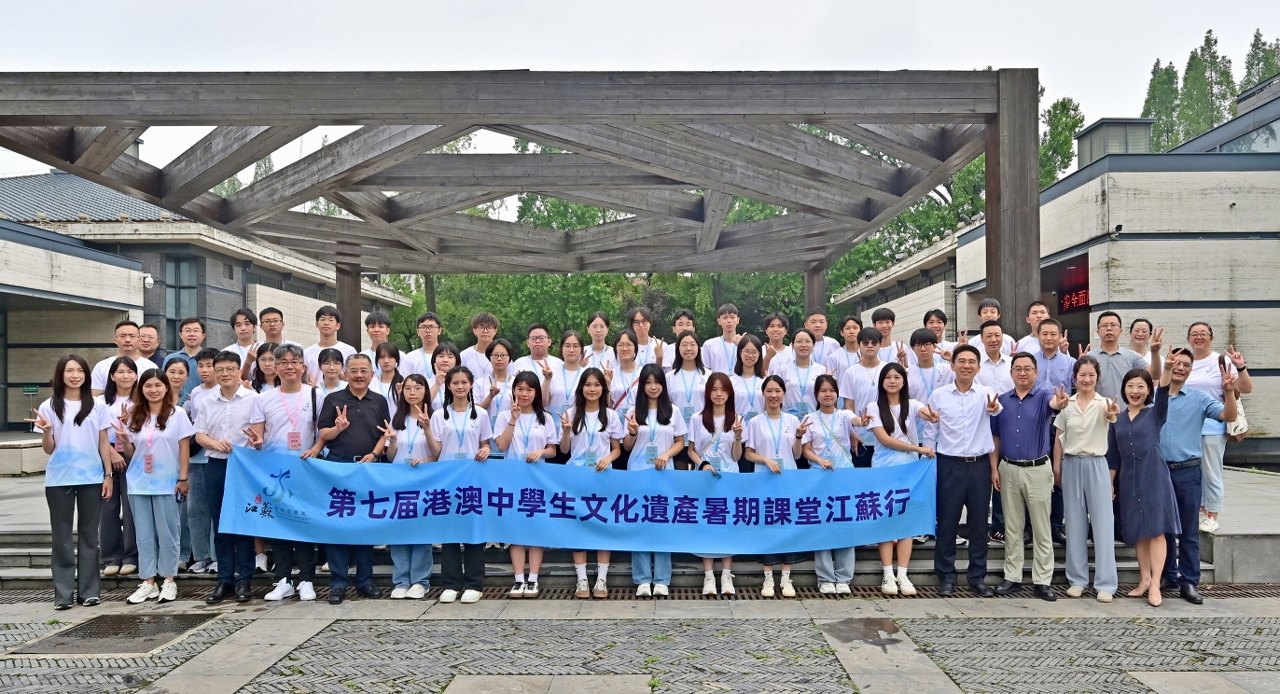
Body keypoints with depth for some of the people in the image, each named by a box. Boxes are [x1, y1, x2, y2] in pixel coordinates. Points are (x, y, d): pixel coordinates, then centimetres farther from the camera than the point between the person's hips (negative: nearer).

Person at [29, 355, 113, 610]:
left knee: (89, 535, 6)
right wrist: (46, 430, -18)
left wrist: (108, 475, 1)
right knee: (62, 536, 3)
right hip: (59, 481, 0)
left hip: (91, 479, 1)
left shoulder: (98, 407, 4)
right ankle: (63, 593, 8)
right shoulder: (49, 406, 1)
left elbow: (103, 444, 6)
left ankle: (89, 590, 12)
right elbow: (48, 449, 1)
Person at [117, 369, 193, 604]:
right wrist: (124, 440, -9)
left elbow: (184, 448, -3)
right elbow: (131, 453, 12)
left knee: (167, 532, 1)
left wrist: (183, 479, -8)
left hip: (167, 483, -4)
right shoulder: (134, 416, 8)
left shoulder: (177, 414, -2)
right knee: (144, 533, 6)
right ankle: (148, 582, 11)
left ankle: (169, 581, 9)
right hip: (138, 483, 4)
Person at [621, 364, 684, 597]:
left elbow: (680, 442, 6)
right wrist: (632, 432, -13)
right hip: (637, 473, 0)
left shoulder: (673, 411, 4)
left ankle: (661, 580, 5)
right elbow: (627, 447, 7)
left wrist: (667, 454, -12)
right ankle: (642, 579, 6)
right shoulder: (634, 411, 4)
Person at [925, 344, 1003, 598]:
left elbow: (998, 410, -24)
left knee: (979, 522, 8)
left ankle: (978, 577, 20)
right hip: (949, 464, 0)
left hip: (980, 464, 1)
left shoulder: (987, 394, 0)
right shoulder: (938, 395, 2)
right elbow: (929, 432, 6)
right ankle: (946, 577, 15)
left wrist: (993, 408, -47)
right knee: (947, 522, 4)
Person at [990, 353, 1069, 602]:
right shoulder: (1002, 400, 6)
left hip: (1038, 470, -3)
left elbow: (1054, 402, -30)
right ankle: (1012, 578, 19)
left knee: (1042, 528, 4)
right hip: (1009, 469, 3)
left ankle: (1042, 581, 11)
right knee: (1012, 528, 10)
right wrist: (994, 468, 2)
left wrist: (1060, 403, -54)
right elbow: (995, 437, 10)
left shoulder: (1044, 396, -4)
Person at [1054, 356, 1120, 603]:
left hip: (1096, 465, -3)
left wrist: (1112, 415, -53)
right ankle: (1077, 579, 16)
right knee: (1074, 524, 8)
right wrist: (1056, 468, 5)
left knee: (1103, 524, -1)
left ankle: (1105, 583, 5)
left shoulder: (1103, 403, -5)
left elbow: (1110, 416, -30)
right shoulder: (1067, 404, 4)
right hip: (1071, 465, 3)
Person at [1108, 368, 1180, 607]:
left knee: (1156, 529, -4)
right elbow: (1113, 456, 13)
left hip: (1153, 477, -4)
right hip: (1128, 480, 4)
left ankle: (1155, 584, -2)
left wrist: (1156, 353, -32)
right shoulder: (1118, 419, 9)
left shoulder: (1155, 414, 0)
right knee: (1138, 531, 9)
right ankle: (1144, 579, 18)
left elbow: (1164, 388, -18)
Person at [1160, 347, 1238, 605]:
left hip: (1187, 472, -1)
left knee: (1189, 530, 3)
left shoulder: (1199, 398, 3)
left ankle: (1189, 582, 9)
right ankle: (1169, 577, 22)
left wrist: (1229, 391, -25)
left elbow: (1229, 416, -10)